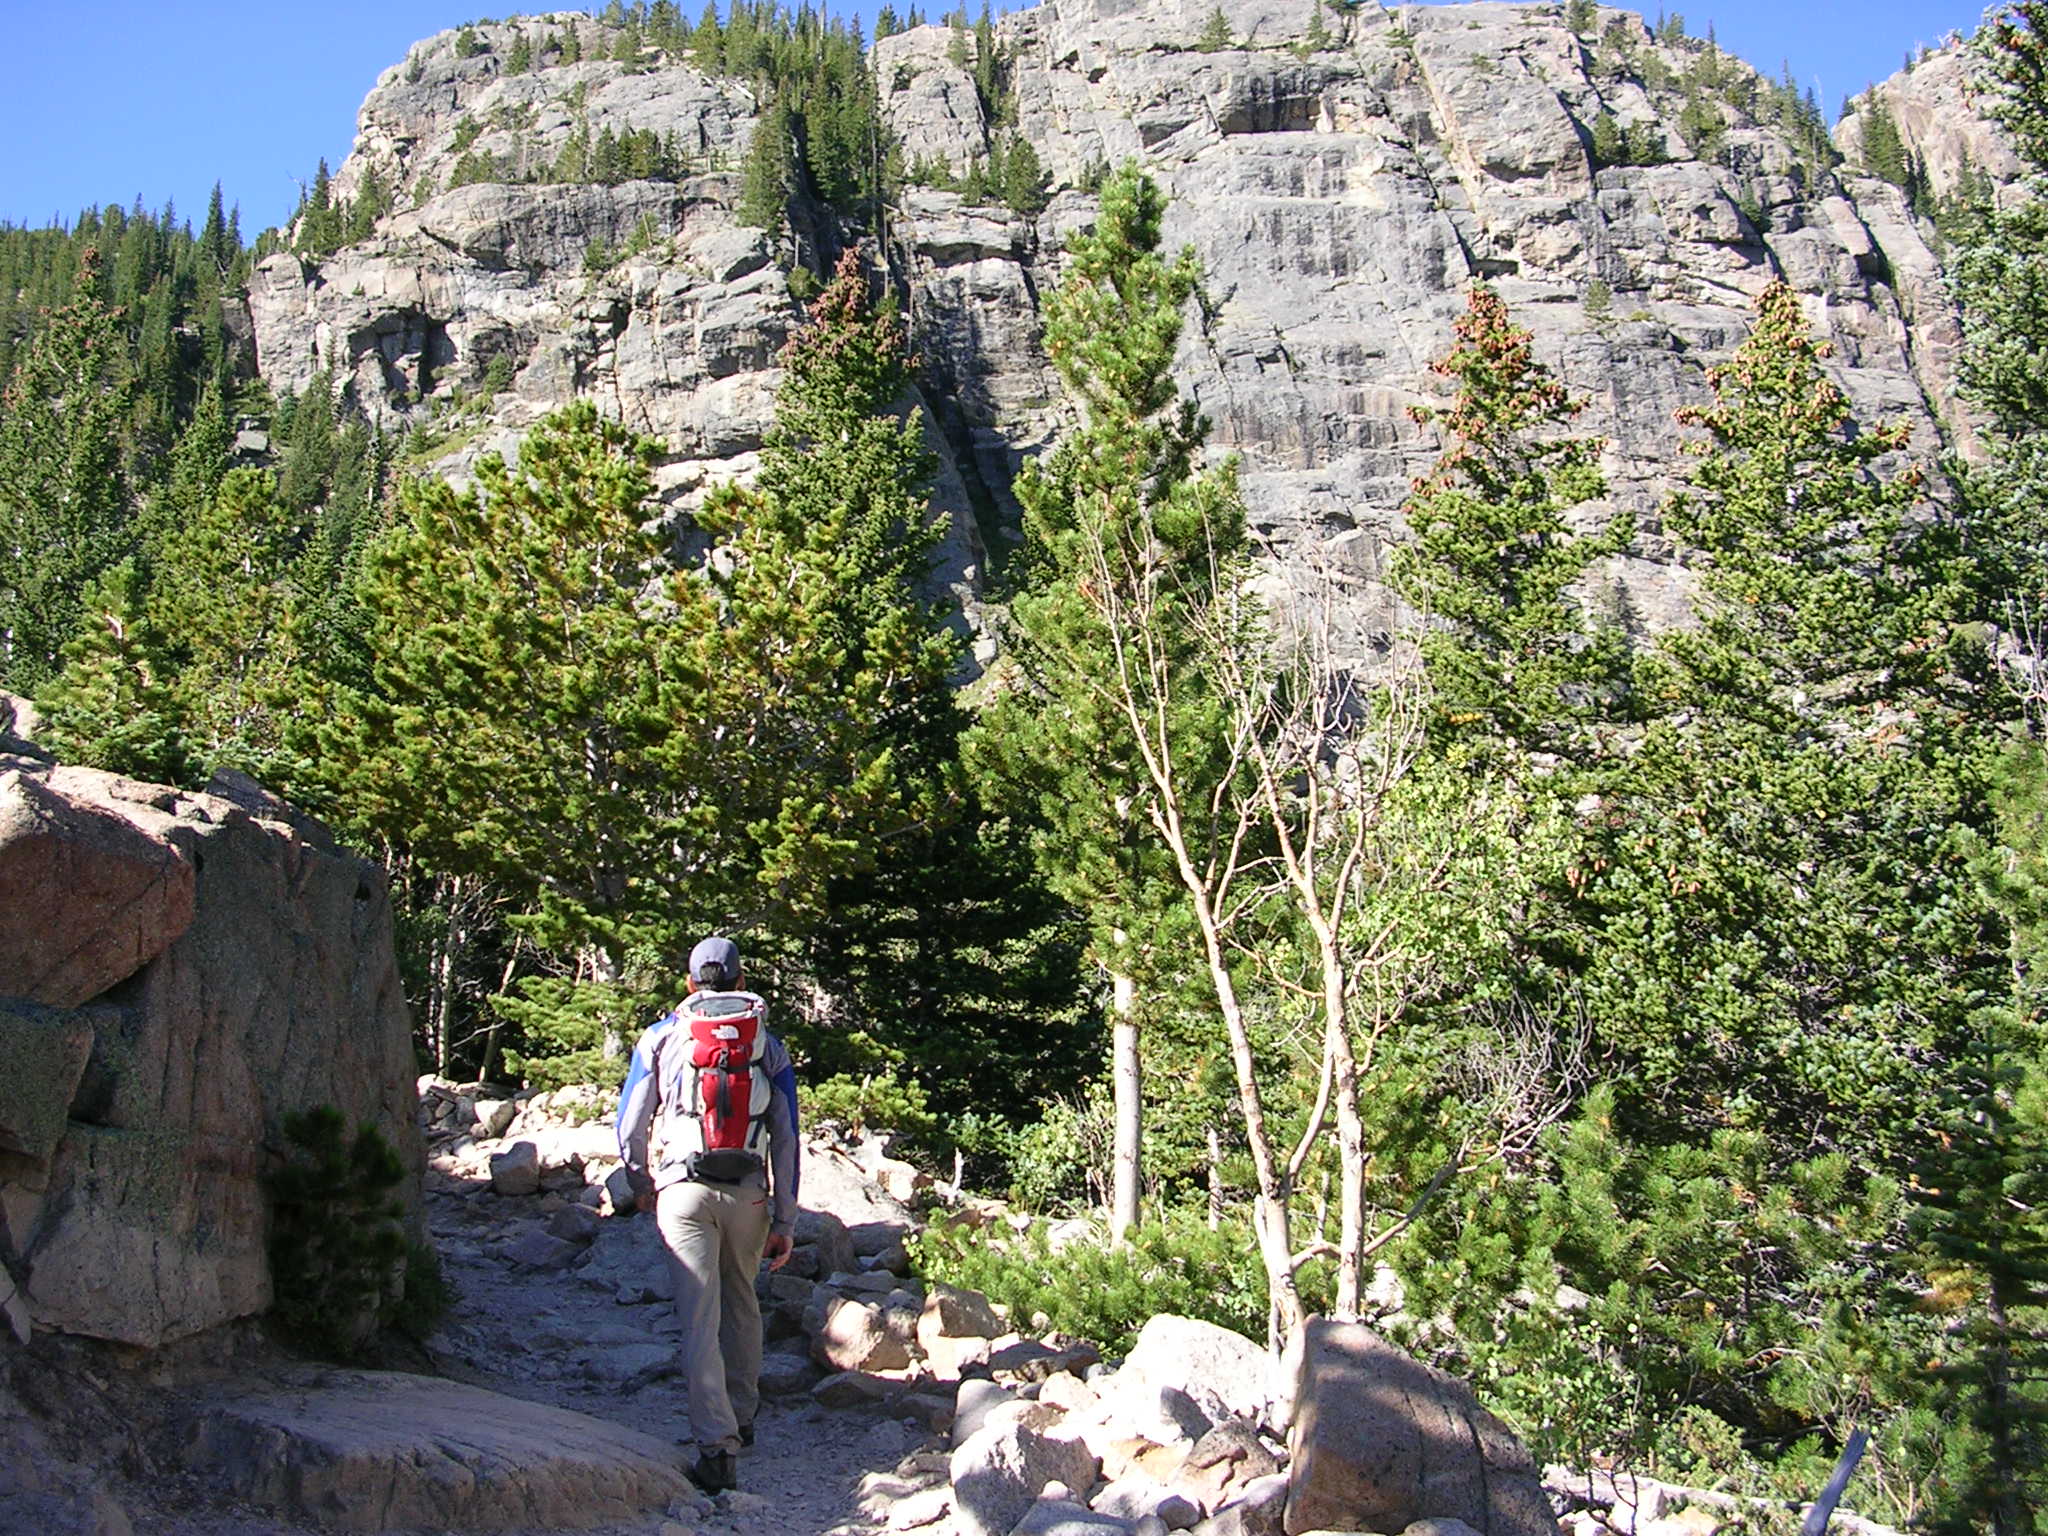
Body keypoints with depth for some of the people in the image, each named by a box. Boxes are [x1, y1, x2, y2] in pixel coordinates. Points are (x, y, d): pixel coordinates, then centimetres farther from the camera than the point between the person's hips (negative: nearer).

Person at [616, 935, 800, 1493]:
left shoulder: (660, 1038, 9)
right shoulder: (770, 1046, 11)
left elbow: (629, 1132, 8)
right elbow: (786, 1142, 8)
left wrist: (645, 1190, 24)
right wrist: (785, 1222, 11)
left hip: (683, 1190, -2)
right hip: (749, 1194, 2)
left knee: (700, 1321, -3)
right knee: (741, 1305, 22)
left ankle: (718, 1449, -9)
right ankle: (741, 1418, 33)